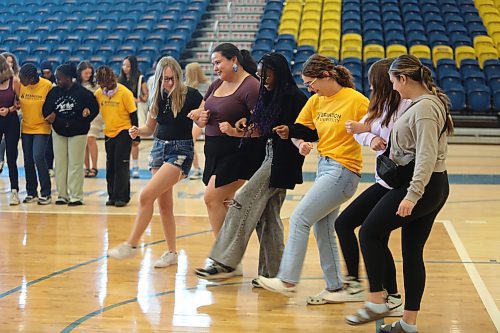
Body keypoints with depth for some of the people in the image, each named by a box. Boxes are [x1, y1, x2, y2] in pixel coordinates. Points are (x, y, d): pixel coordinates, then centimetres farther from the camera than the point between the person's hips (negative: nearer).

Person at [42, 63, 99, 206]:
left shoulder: (82, 92, -12)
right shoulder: (54, 92, -1)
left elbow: (94, 109, -9)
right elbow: (46, 111, -4)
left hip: (77, 133, -4)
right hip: (58, 133, 5)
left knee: (75, 165, -2)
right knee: (60, 164, 7)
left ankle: (76, 196, 3)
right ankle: (62, 195, 15)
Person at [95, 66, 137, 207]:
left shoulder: (124, 93, -13)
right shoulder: (98, 93, -1)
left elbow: (133, 114, -9)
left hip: (124, 132, -5)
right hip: (109, 133, 5)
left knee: (121, 165, -5)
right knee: (110, 166, 10)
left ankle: (122, 197, 1)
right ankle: (112, 196, 19)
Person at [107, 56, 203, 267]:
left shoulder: (191, 95, -11)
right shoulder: (158, 97, 6)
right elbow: (150, 128, 15)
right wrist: (137, 131, -6)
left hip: (180, 151, -6)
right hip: (159, 148, 7)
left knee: (146, 195, -16)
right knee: (164, 204, 8)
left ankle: (131, 244, -4)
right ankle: (172, 253, 18)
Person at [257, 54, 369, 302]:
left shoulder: (356, 100, -12)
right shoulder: (316, 101, 9)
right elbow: (299, 129, 14)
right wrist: (300, 143, -6)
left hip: (343, 170, -8)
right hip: (324, 166, 8)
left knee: (299, 218, -10)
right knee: (322, 230, 10)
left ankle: (287, 280, -2)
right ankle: (335, 287, 21)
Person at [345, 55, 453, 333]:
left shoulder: (424, 108, -17)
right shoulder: (431, 102, 13)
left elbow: (427, 155, -24)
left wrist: (412, 195, -27)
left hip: (420, 185, -10)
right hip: (435, 187, 10)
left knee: (370, 232, 0)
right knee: (412, 252, 11)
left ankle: (377, 302, 5)